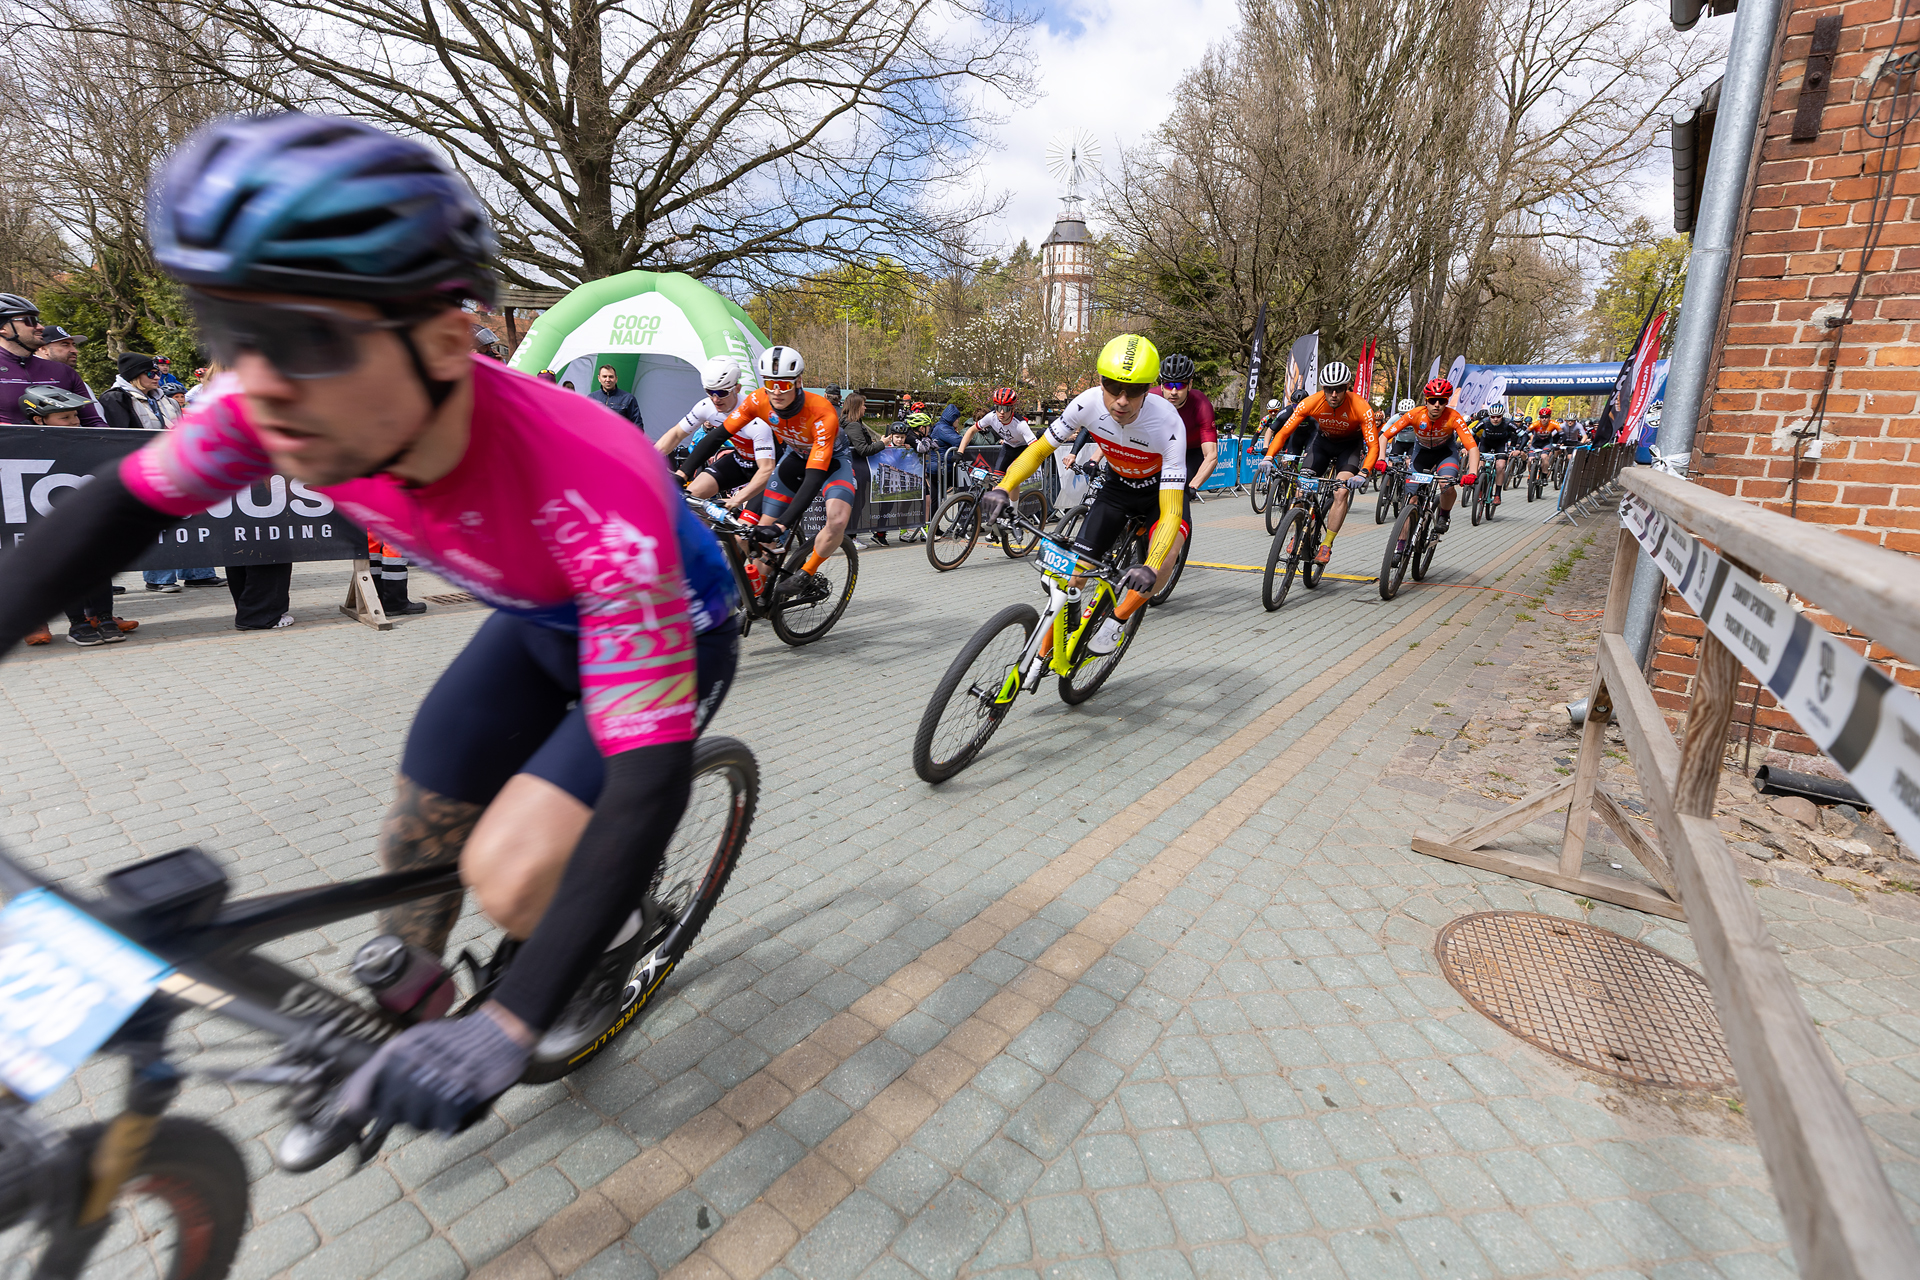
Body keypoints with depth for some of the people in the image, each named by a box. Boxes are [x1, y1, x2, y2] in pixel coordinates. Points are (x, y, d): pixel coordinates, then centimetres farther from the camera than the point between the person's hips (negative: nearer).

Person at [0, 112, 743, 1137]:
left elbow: (651, 784, -40)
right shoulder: (286, 402, -23)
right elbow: (121, 510, -3)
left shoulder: (592, 490, -42)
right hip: (536, 623, 6)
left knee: (510, 877, -19)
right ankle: (398, 1015, 39)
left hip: (669, 629, -5)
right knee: (416, 847, 7)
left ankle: (612, 942, 17)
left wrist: (508, 1030, -39)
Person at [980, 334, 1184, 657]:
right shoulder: (1089, 403, -28)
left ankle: (1116, 621, -6)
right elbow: (1039, 449, -18)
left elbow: (1171, 510, -41)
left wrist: (1151, 568, -57)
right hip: (1118, 486, 3)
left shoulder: (1168, 423, -37)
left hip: (1161, 490, -3)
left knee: (1164, 562, -32)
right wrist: (1003, 488, -37)